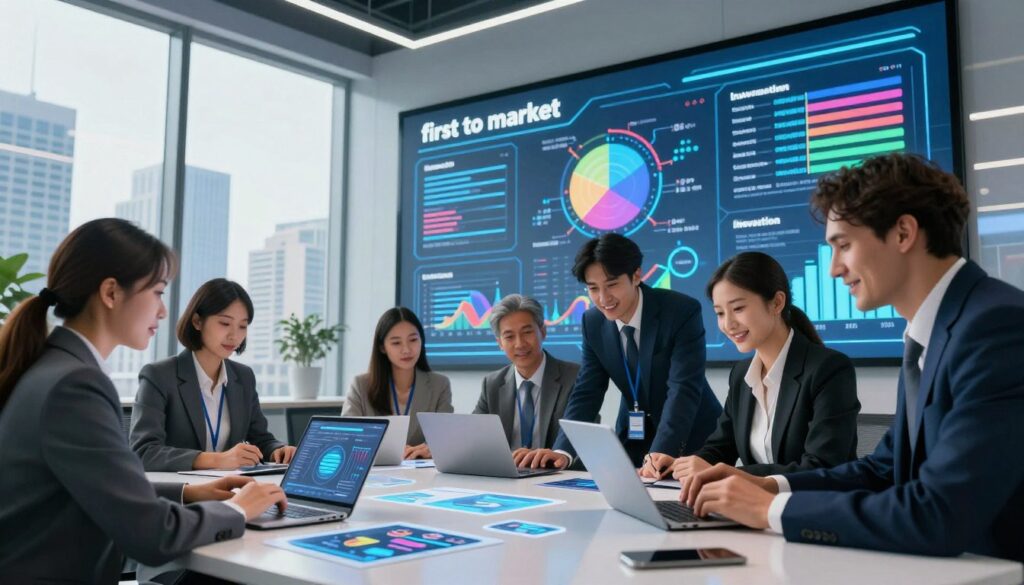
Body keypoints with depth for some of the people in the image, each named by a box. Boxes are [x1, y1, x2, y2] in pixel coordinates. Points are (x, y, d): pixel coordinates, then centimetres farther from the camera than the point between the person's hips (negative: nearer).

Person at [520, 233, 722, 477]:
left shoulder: (682, 311, -23)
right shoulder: (593, 322, -7)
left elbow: (684, 389, -30)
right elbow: (586, 392, -7)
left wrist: (661, 453, -44)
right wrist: (563, 451, -23)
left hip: (690, 438, -3)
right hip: (632, 438, 4)